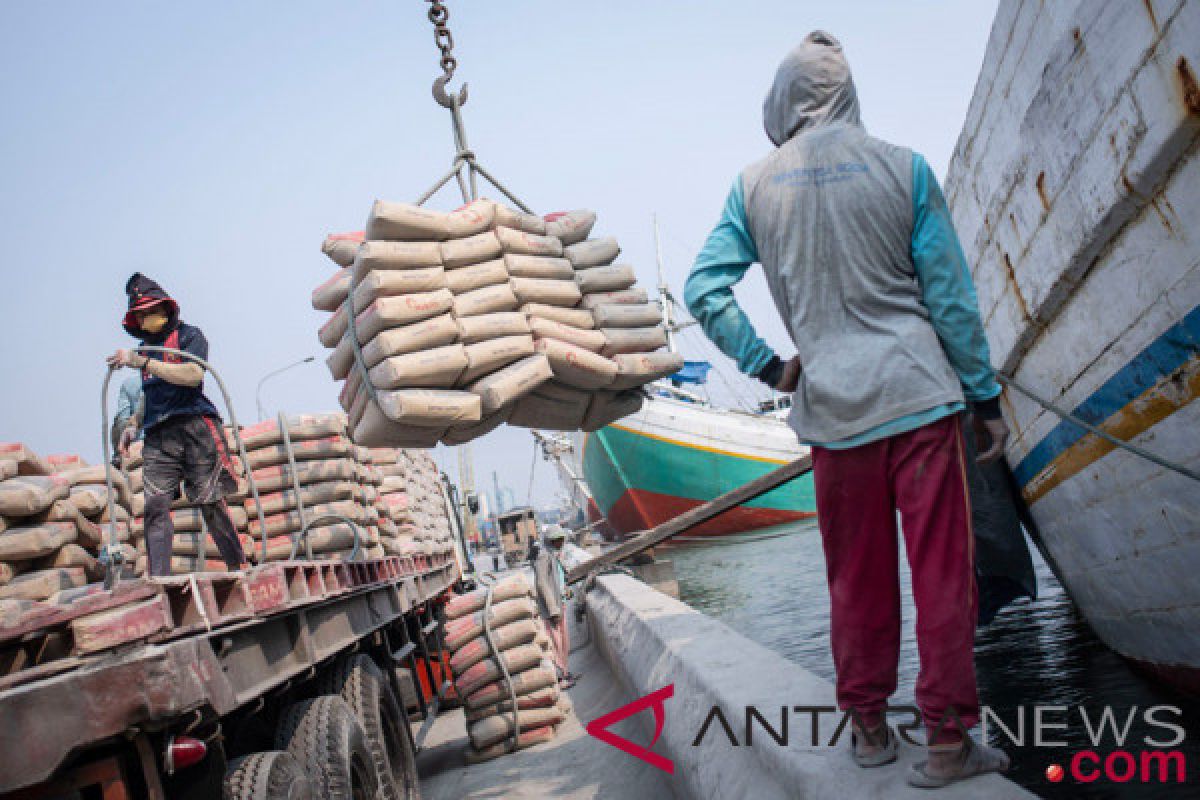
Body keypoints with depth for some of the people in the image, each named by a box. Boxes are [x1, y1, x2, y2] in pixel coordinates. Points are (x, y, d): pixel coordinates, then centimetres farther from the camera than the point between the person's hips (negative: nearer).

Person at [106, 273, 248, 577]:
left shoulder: (188, 335, 6)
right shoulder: (144, 348, 25)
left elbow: (193, 375, -14)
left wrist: (141, 362, -16)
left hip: (195, 427, -5)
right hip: (157, 437, 5)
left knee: (211, 501, -6)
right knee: (155, 505, -11)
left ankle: (239, 569, 4)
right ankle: (159, 581, -17)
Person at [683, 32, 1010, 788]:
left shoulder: (754, 186, 4)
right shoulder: (902, 167, 0)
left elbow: (704, 289, -1)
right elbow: (950, 294, -1)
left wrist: (765, 366, 5)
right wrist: (985, 396, 5)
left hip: (834, 408, 2)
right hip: (919, 393, -2)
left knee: (857, 578, 13)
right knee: (944, 569, 4)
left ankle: (869, 726, 24)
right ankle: (948, 740, 9)